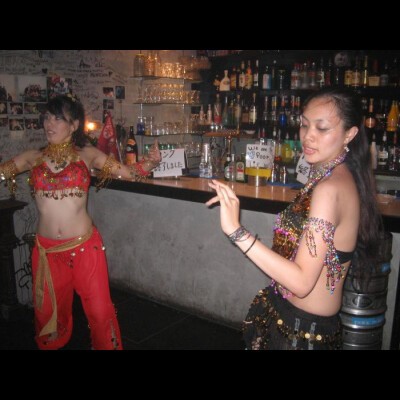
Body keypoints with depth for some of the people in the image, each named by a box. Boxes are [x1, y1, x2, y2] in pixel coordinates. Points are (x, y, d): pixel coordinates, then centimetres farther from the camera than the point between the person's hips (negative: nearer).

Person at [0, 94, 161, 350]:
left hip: (84, 246, -2)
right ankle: (52, 345, 44)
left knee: (99, 310, 5)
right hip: (46, 248, 3)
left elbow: (128, 172, -4)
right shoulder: (34, 157, 7)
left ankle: (107, 346, 28)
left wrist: (150, 162, -20)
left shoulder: (87, 154, 1)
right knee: (49, 311, 18)